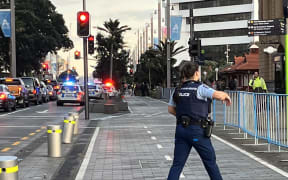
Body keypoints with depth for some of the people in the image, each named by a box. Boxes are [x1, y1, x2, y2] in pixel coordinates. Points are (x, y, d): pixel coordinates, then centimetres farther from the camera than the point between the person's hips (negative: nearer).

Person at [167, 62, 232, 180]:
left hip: (181, 129, 5)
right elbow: (219, 95, -19)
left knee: (177, 164, 5)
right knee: (210, 161, 11)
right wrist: (226, 96, 2)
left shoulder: (177, 90, 9)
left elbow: (170, 109, 16)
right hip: (197, 130, -5)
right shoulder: (200, 88, -9)